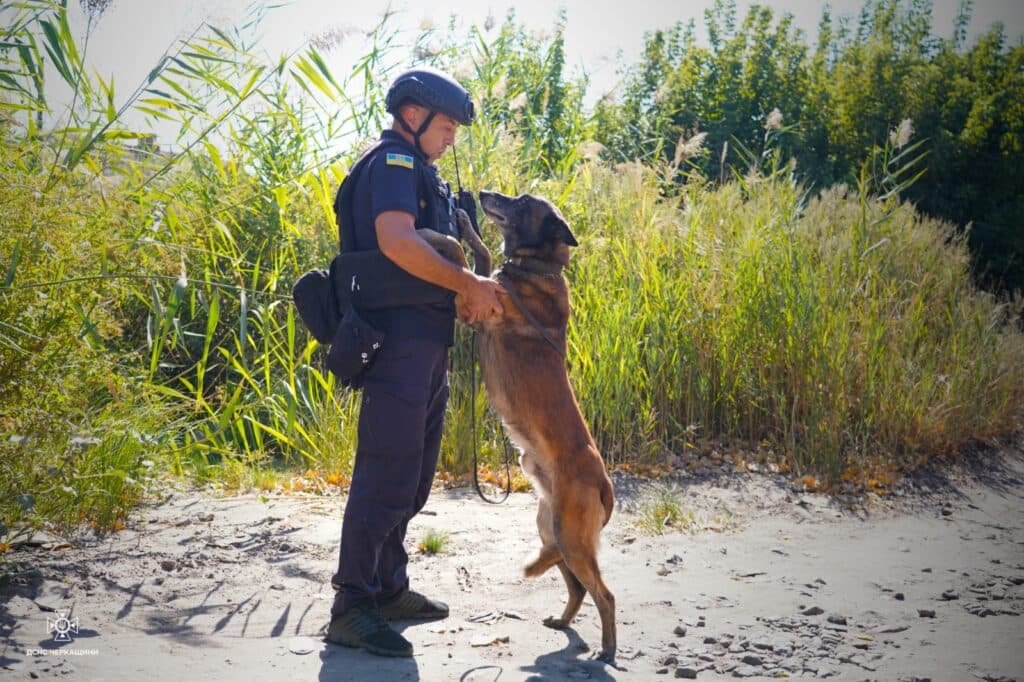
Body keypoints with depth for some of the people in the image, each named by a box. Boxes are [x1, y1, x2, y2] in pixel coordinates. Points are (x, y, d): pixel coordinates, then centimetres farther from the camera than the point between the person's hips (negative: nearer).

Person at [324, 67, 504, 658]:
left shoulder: (420, 173, 24)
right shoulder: (393, 162, -8)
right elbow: (396, 240, -25)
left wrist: (471, 294, 8)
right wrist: (469, 283, -21)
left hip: (426, 343, 11)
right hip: (399, 338, -11)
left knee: (414, 472, 16)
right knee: (387, 471, -10)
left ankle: (388, 588, 27)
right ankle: (351, 609, -6)